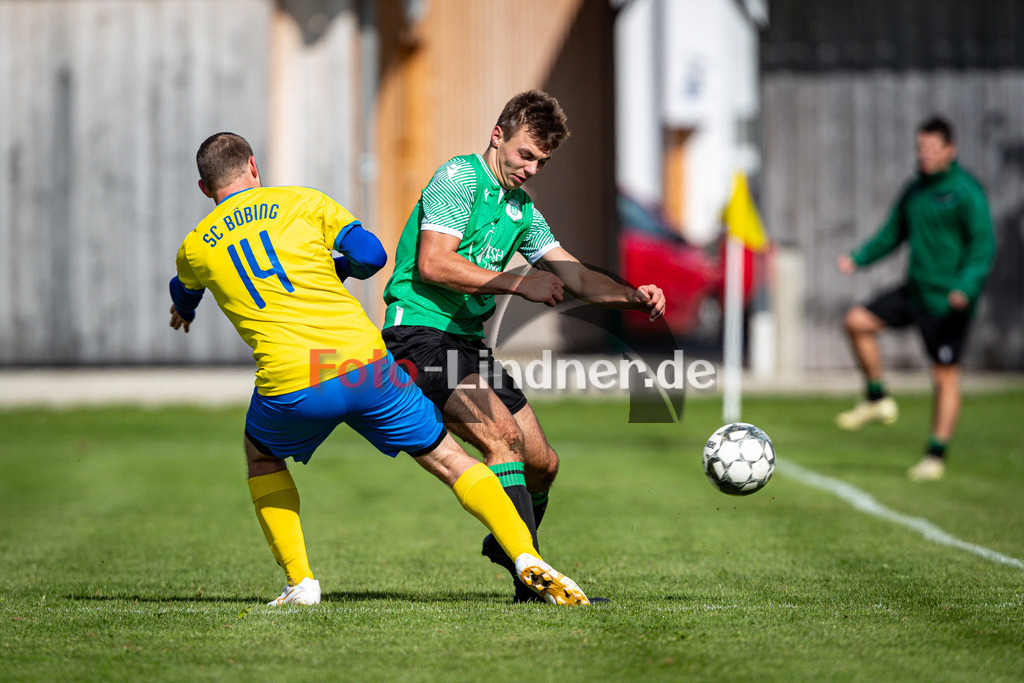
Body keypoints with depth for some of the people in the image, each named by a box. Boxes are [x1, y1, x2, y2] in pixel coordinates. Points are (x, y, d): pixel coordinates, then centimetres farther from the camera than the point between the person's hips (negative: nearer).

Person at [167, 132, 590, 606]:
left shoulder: (195, 249, 16)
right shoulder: (302, 202, 12)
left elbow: (183, 295, 39)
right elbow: (369, 254, 6)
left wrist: (183, 310, 65)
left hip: (289, 385, 0)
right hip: (363, 360, 0)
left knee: (262, 458, 32)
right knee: (447, 458, 12)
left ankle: (300, 583, 19)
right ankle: (527, 559, -4)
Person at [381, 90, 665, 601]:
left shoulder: (522, 210, 18)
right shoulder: (459, 177, -8)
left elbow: (573, 277, 16)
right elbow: (433, 263, -20)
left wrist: (633, 297, -3)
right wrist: (517, 284, -21)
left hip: (468, 342, 9)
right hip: (421, 333, -9)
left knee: (542, 464, 8)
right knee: (503, 435, -27)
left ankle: (507, 547, 35)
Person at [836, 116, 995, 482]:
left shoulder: (966, 192, -12)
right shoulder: (913, 191, 10)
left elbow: (983, 246, -16)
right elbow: (892, 234, 19)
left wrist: (966, 287, -31)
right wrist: (858, 258, 3)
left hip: (948, 302, -7)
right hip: (914, 292, 7)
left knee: (945, 376, -3)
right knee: (857, 321, -6)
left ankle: (936, 456, 7)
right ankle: (878, 400, 7)